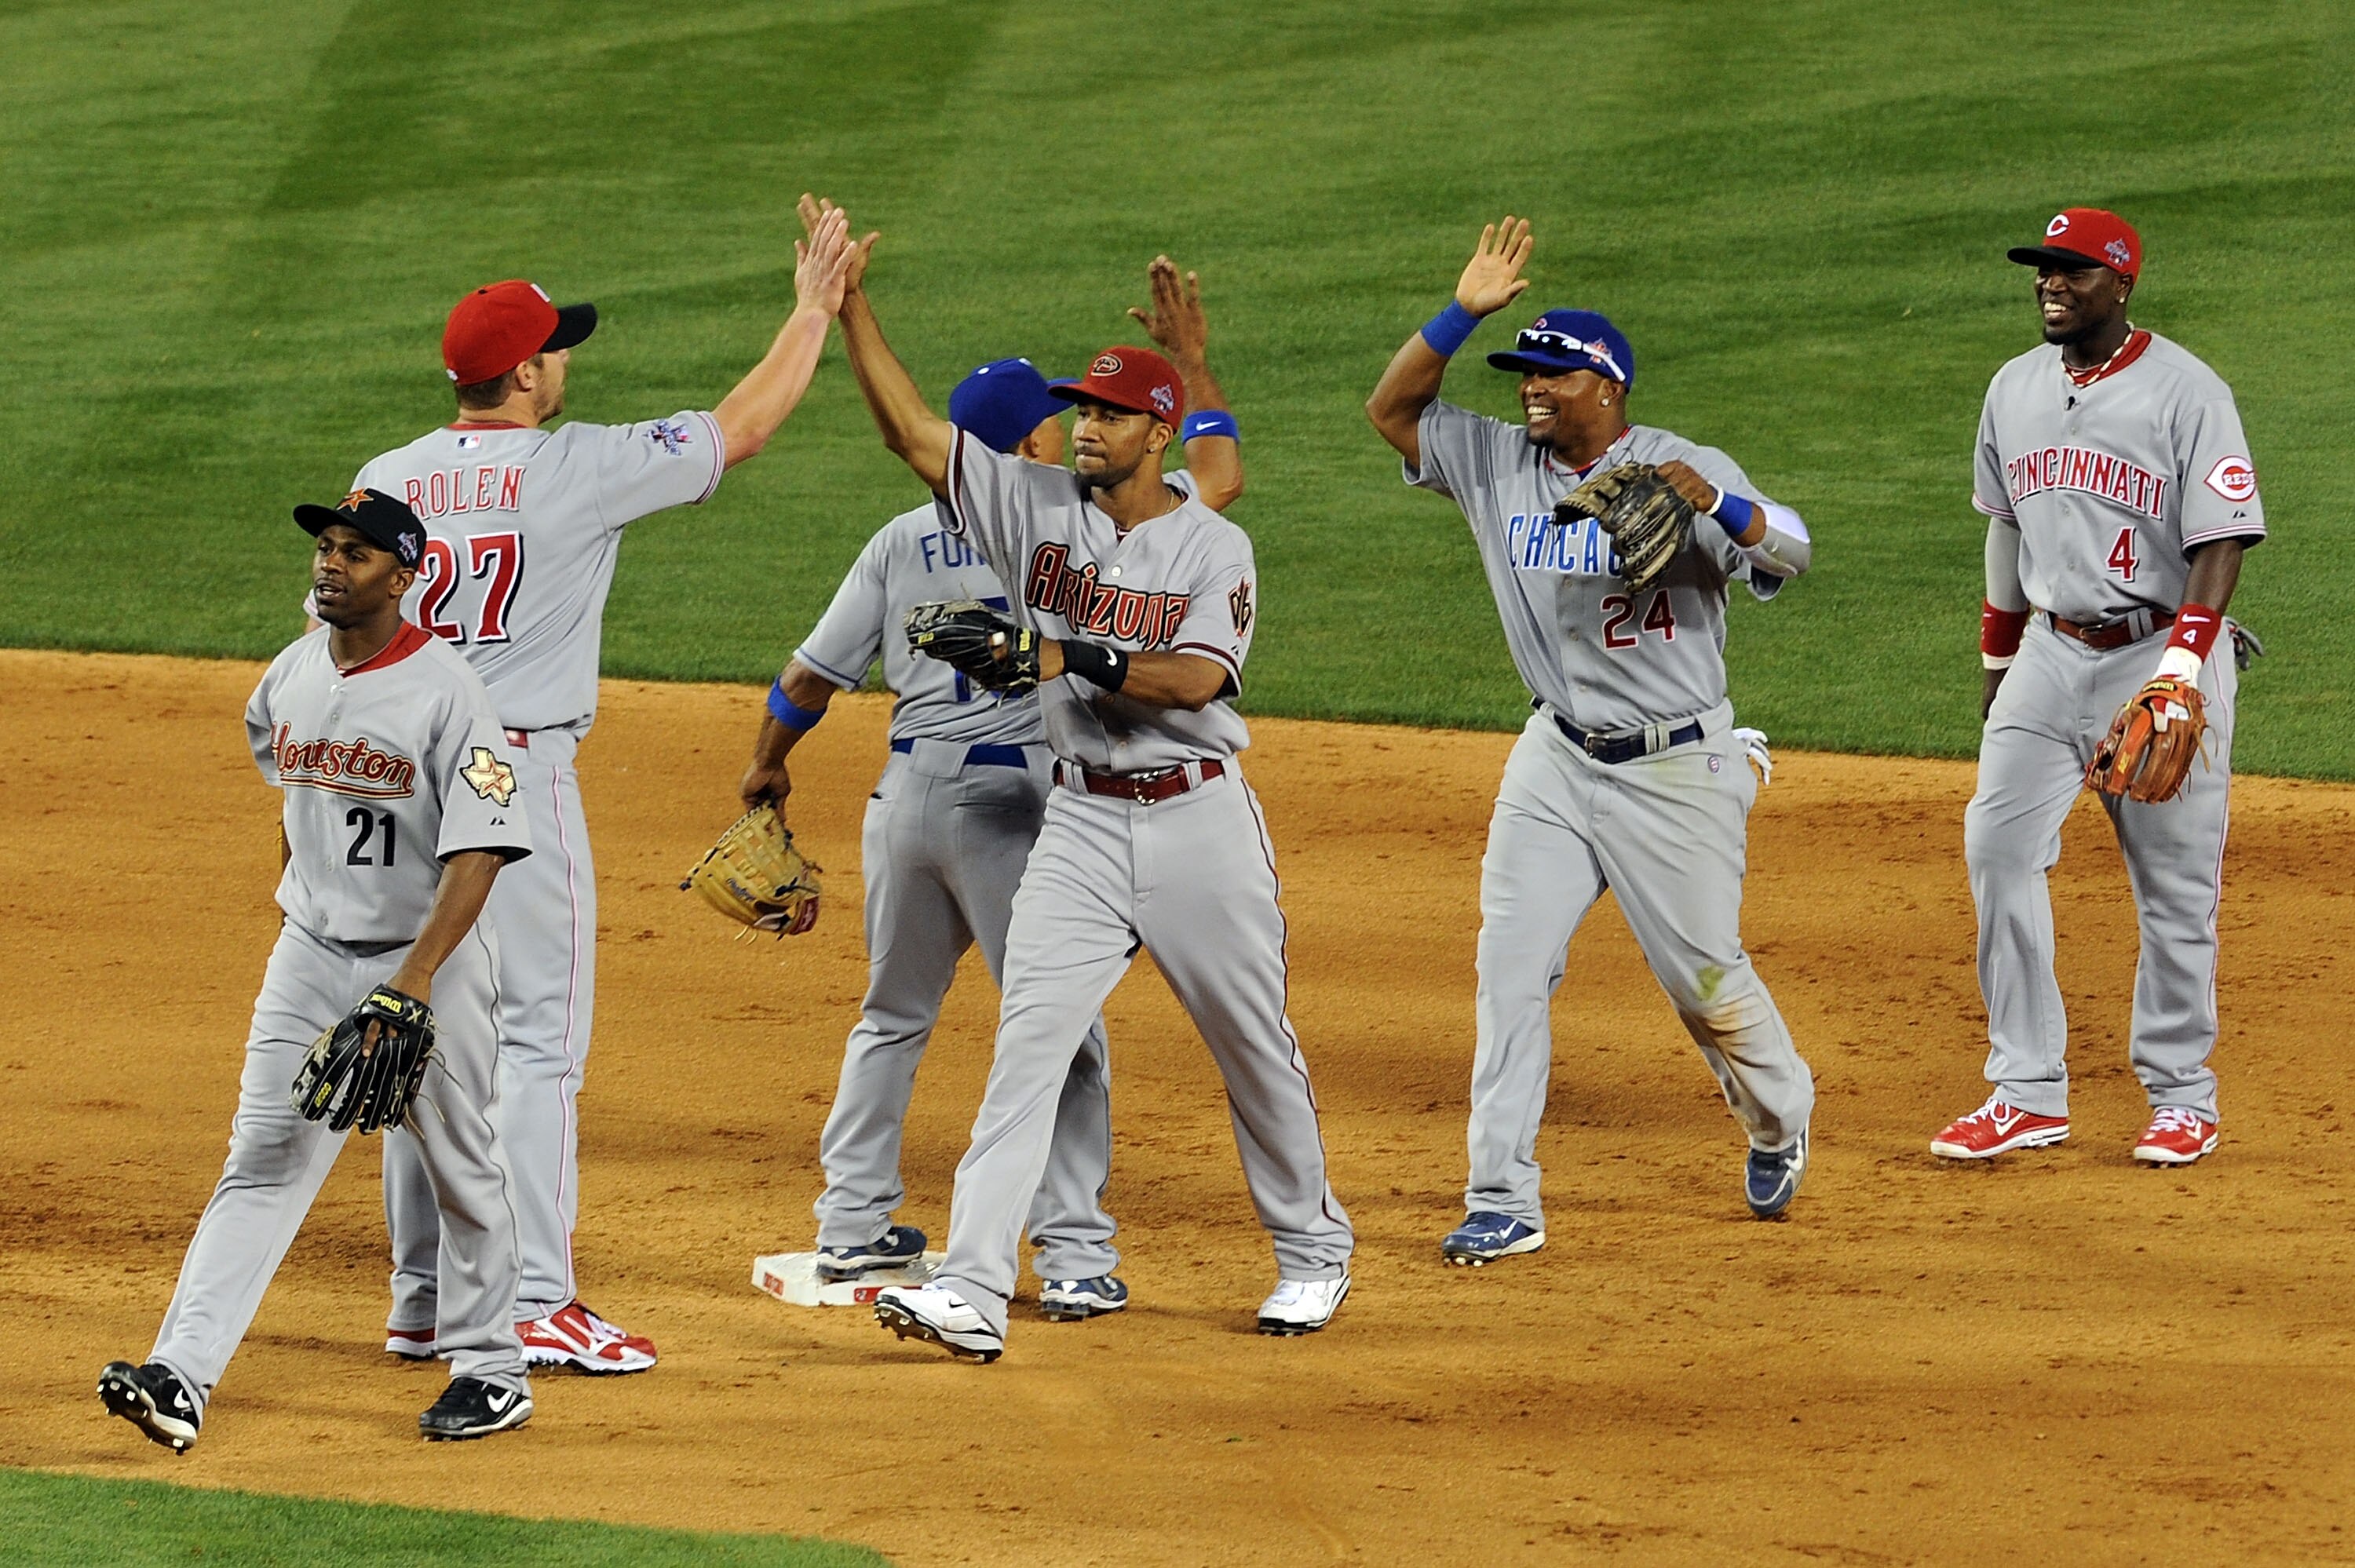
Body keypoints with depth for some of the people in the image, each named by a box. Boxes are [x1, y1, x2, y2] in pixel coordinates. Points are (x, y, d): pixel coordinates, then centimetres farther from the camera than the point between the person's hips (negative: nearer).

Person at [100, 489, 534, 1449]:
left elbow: (478, 850, -22)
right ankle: (181, 1376, -12)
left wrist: (417, 976, -30)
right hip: (311, 952, 5)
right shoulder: (287, 681, 3)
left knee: (462, 1172, 7)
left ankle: (491, 1371, 23)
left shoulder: (446, 693, -17)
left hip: (431, 952, -5)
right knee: (263, 1162, -3)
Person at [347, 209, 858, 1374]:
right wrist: (815, 310, 13)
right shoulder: (576, 469, -9)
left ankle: (426, 1301, 14)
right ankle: (534, 1306, -8)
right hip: (518, 772, -6)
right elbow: (743, 426, 0)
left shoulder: (383, 482, 6)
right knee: (536, 1041, -4)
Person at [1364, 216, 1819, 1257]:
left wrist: (1717, 504, -42)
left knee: (1704, 976, 5)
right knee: (1510, 967, -6)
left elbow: (1790, 553, -22)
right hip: (1556, 761, 4)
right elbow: (1391, 408, 0)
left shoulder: (1681, 471, -11)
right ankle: (1502, 1201, -4)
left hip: (1676, 771, -4)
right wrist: (1463, 313, -12)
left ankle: (1778, 1123, 34)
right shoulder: (1499, 464, 2)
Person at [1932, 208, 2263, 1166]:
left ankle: (2182, 1097, 12)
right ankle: (2028, 1093, -4)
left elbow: (2222, 544, -15)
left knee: (2176, 886, -1)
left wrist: (2180, 672, -25)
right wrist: (1997, 660, 24)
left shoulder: (2185, 392, -11)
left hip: (2162, 649, -5)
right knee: (1998, 846, -7)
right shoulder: (2015, 391, 9)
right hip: (2052, 650, 5)